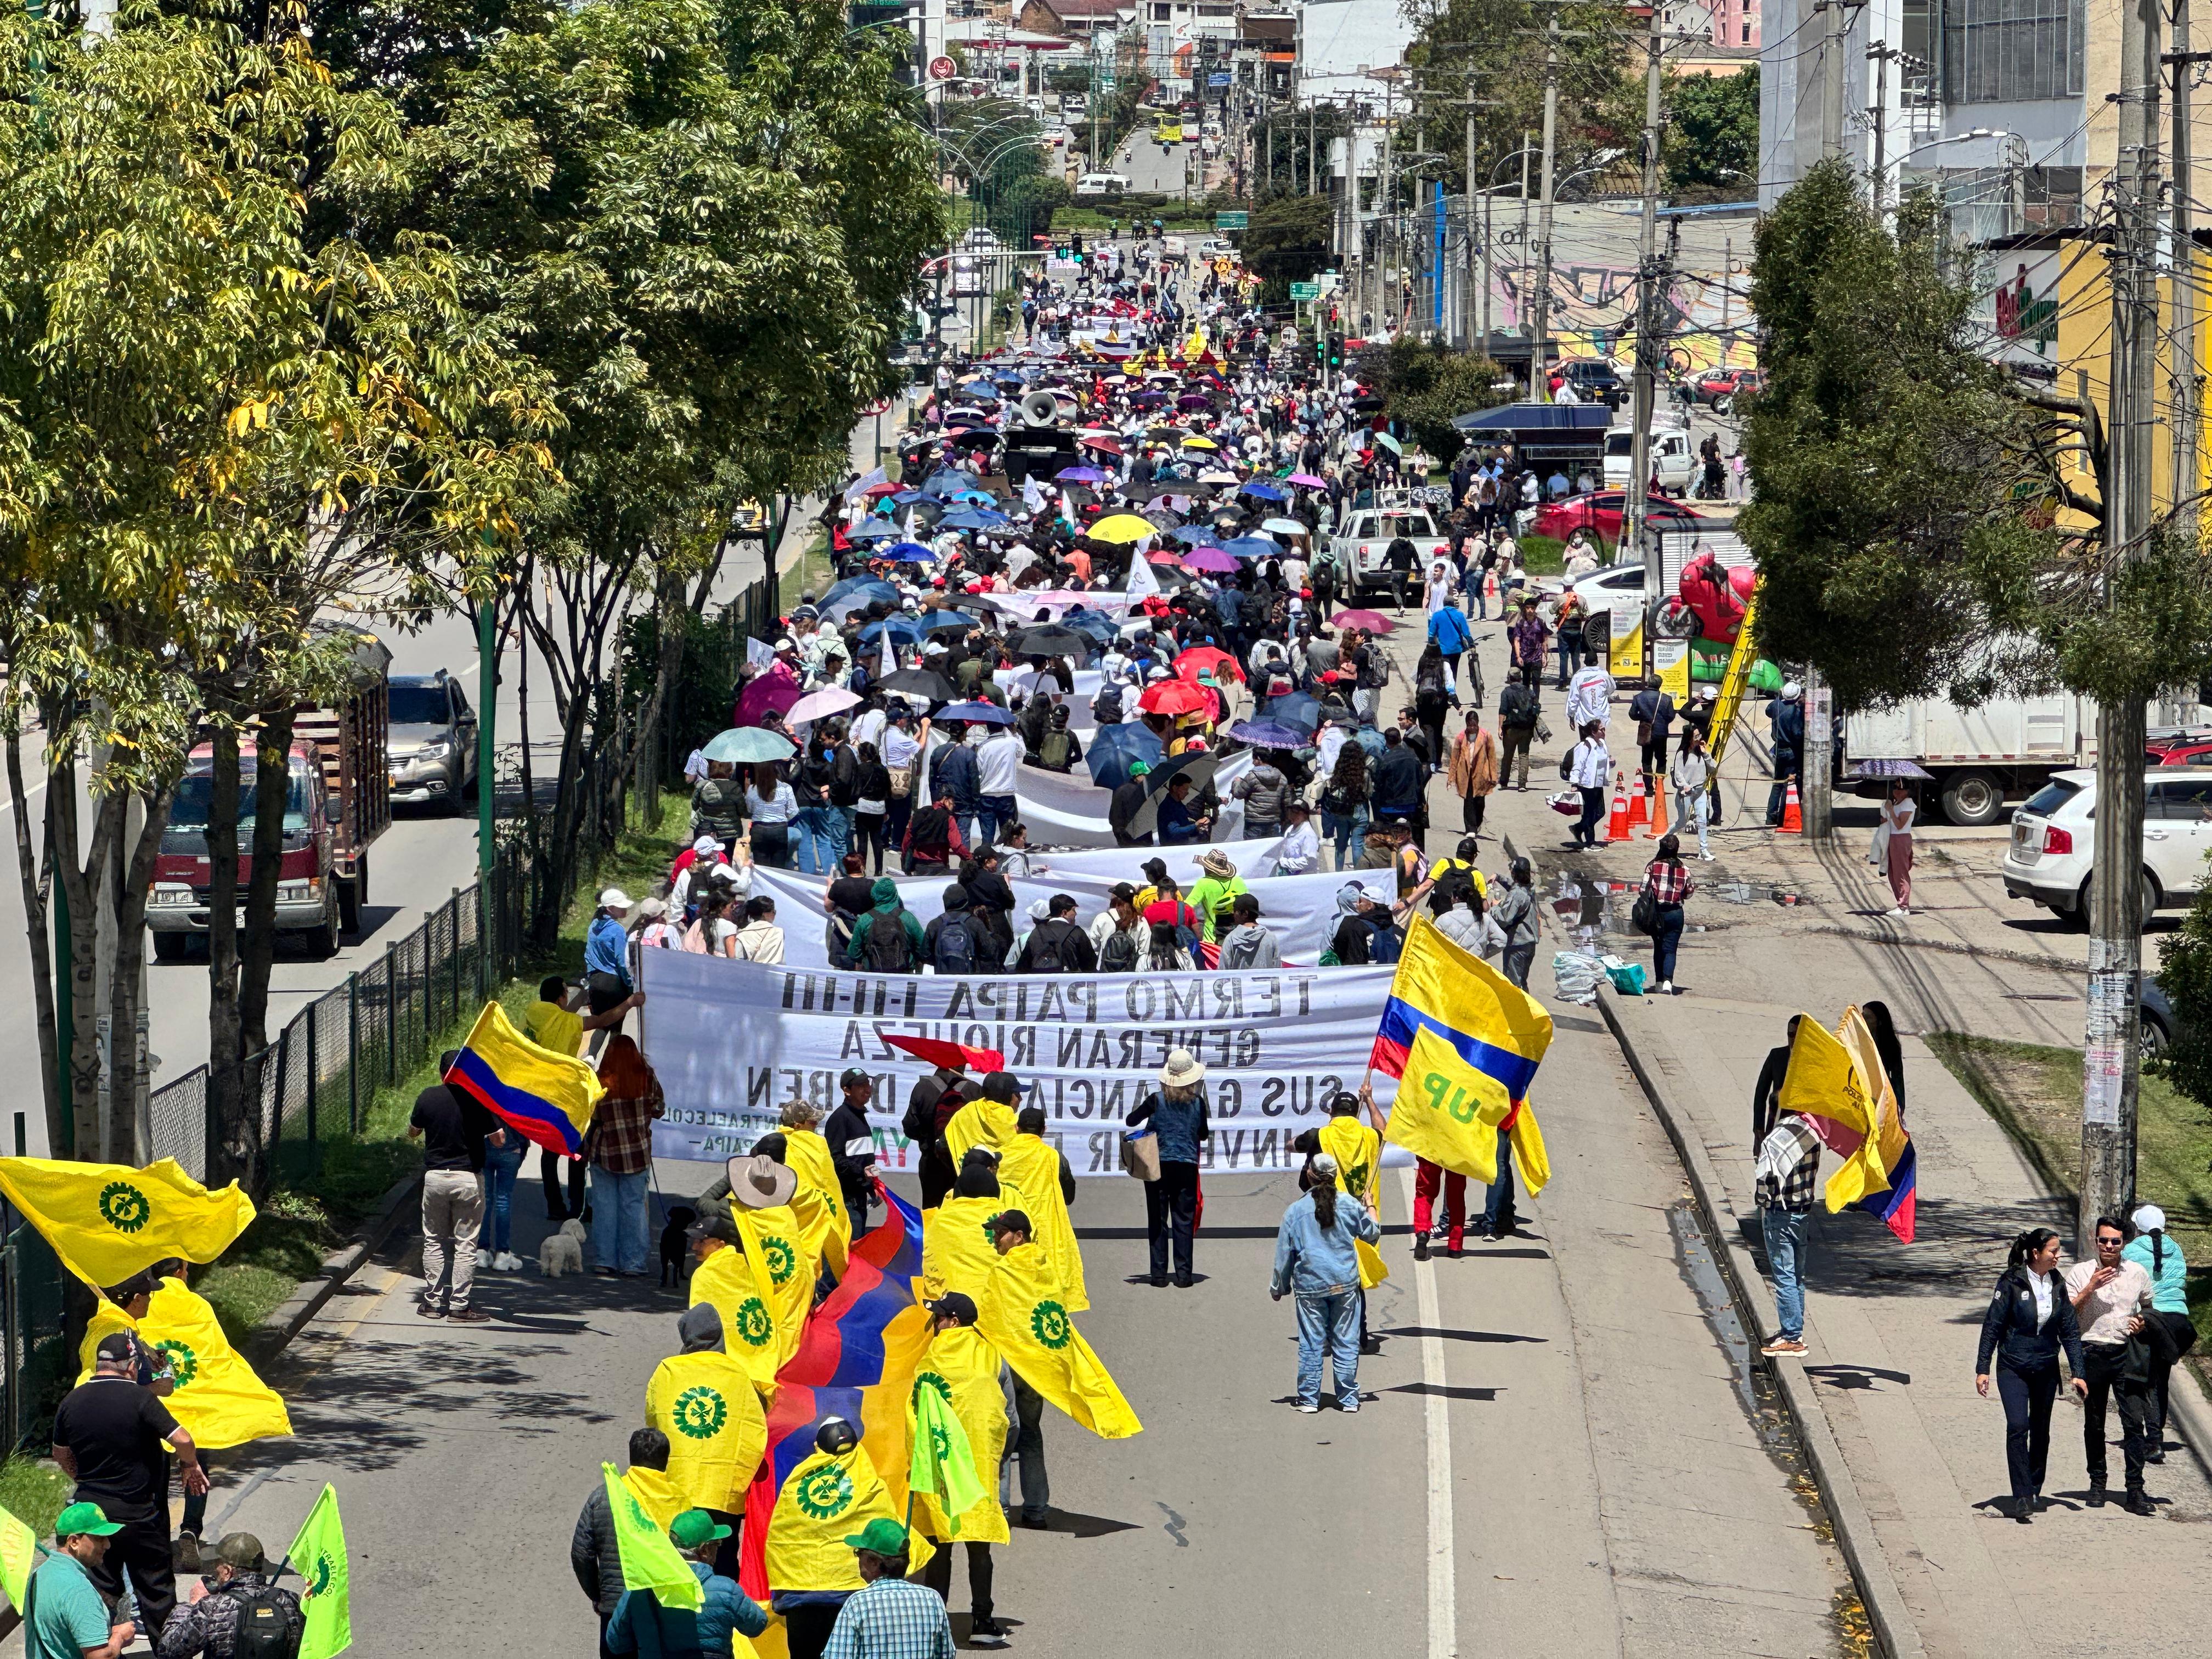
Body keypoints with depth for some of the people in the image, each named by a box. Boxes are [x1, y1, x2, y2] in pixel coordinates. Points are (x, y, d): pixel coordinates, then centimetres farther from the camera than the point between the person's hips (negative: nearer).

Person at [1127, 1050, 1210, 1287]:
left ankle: (1159, 1274, 3)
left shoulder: (1156, 1100, -7)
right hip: (1187, 1167, 1)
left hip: (1158, 1167, -1)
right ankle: (1183, 1274, 2)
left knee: (1158, 1221, 6)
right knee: (1184, 1222, 5)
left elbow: (1131, 1121, 0)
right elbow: (1204, 1135, 7)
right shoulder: (1197, 1102, -4)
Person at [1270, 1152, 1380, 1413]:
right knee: (1346, 1343, 7)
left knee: (1311, 1345, 5)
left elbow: (1284, 1254, 2)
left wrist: (1279, 1287, 15)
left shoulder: (1296, 1210, -3)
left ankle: (1309, 1400, 8)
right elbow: (1372, 1234, 13)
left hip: (1310, 1287, -1)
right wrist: (1370, 1208, 32)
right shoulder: (1349, 1204, -2)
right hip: (1345, 1284, 1)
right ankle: (1348, 1399, 9)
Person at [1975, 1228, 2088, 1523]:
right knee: (2018, 1426, -17)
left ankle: (2034, 1491, 26)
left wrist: (2078, 1373, 5)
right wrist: (1982, 1369, -9)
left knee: (2041, 1431, 11)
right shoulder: (2011, 1282, -9)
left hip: (2046, 1369, 4)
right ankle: (2022, 1498, -19)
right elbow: (1992, 1326, -6)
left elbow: (2070, 1330, 9)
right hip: (2013, 1367, -4)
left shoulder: (2057, 1284, 4)